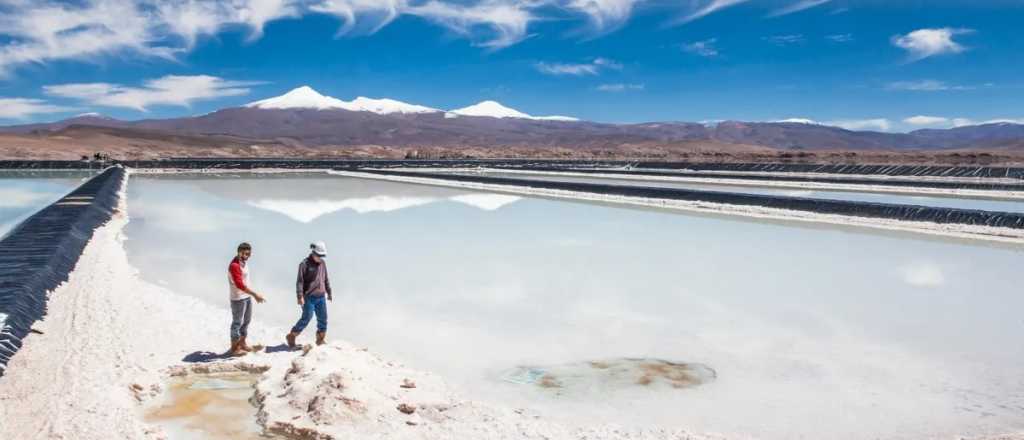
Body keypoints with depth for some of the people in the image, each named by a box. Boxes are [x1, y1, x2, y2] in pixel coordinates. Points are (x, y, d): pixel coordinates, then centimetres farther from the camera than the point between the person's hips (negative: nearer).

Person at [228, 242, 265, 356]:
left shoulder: (244, 262, 6)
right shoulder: (234, 265, -22)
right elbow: (240, 284, -29)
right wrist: (255, 294, -30)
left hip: (247, 296, 9)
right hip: (238, 298, -9)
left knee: (246, 320, 20)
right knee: (237, 322, 1)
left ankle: (242, 343, 35)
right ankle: (234, 348, 11)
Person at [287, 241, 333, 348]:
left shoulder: (322, 263, 8)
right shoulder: (305, 264, -10)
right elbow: (300, 281, -13)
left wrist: (329, 293, 21)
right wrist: (300, 296, -20)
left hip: (321, 297, 6)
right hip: (309, 297, -6)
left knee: (323, 319, 8)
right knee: (306, 318, -5)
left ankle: (320, 340, 22)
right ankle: (292, 336, 13)